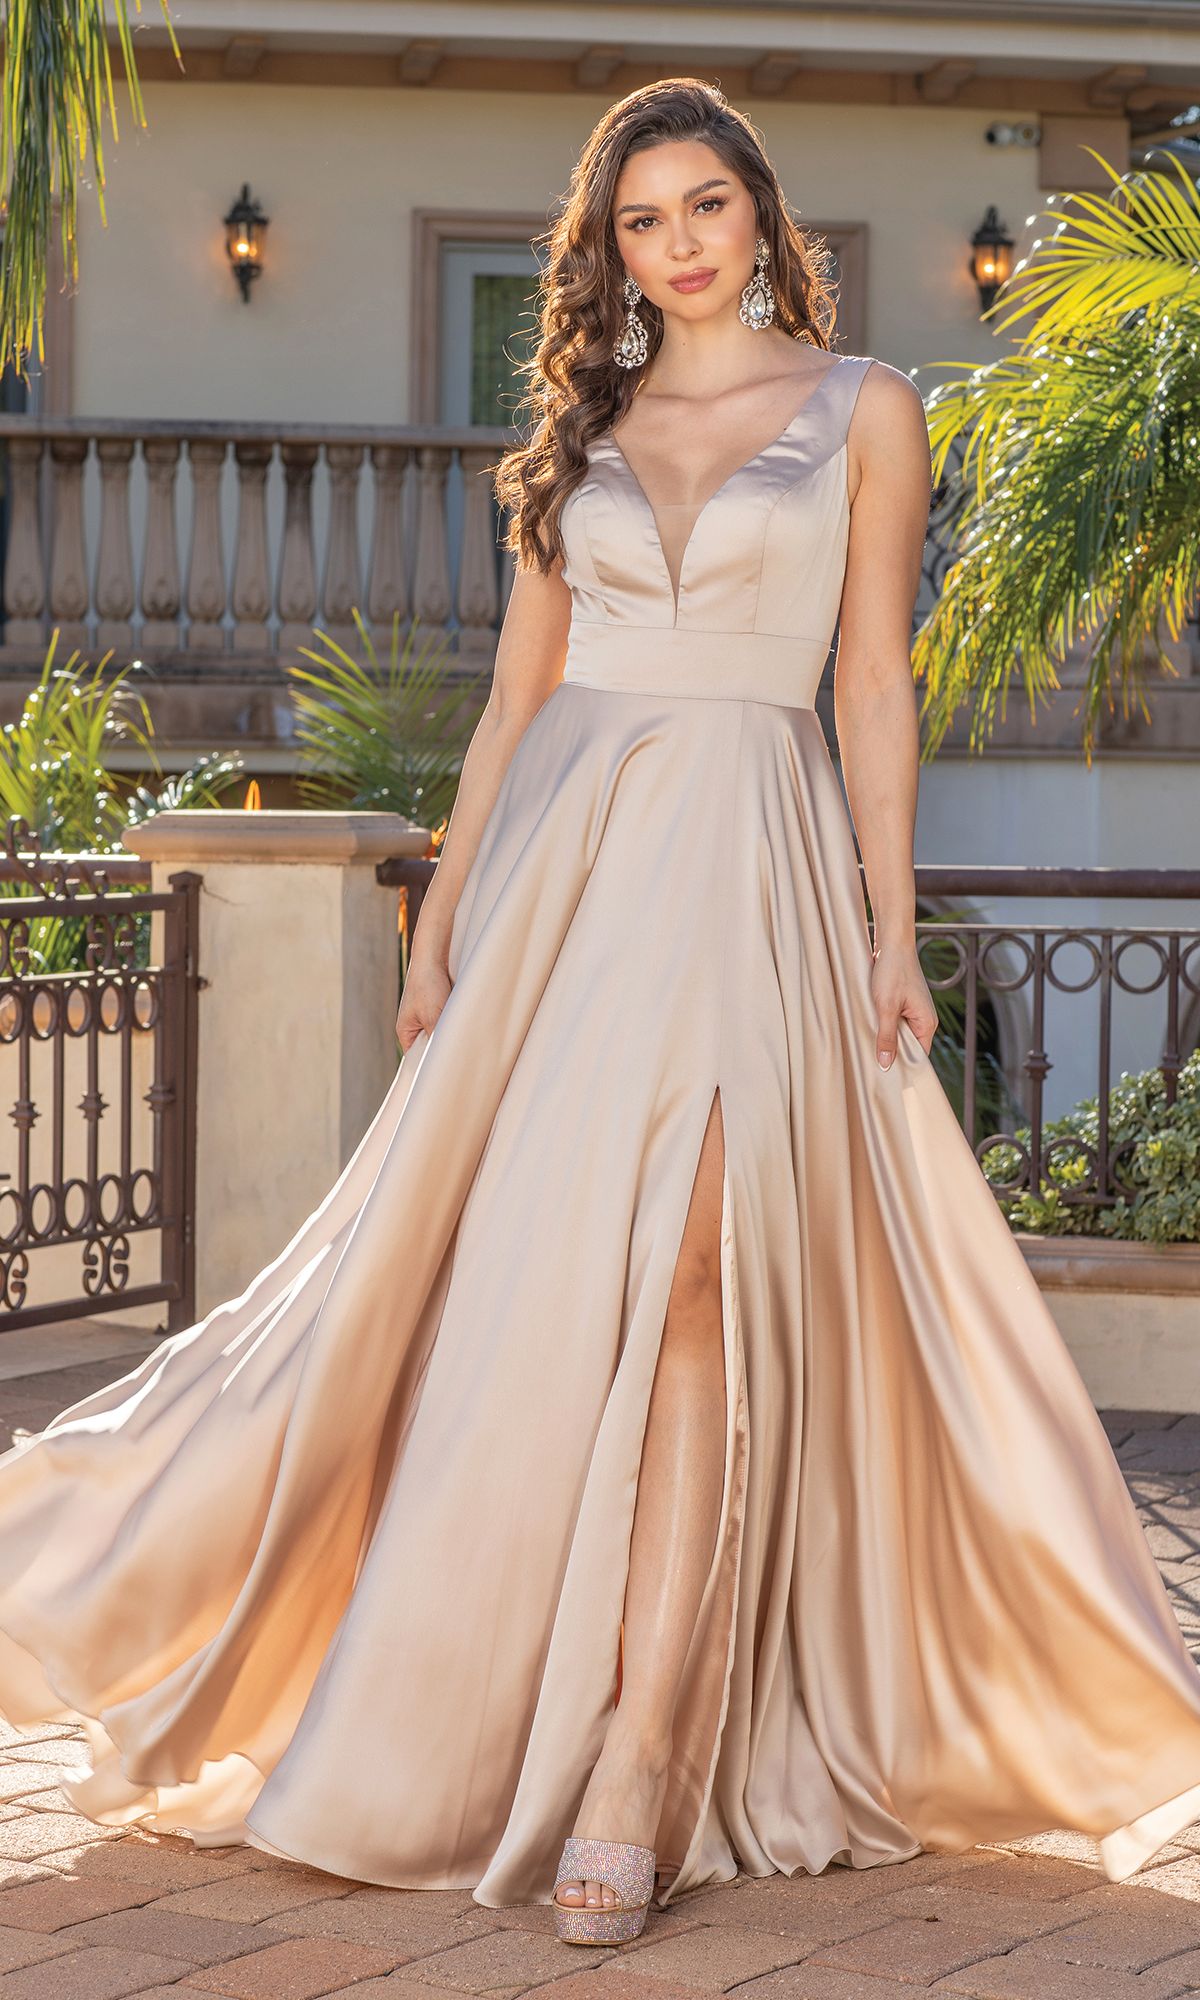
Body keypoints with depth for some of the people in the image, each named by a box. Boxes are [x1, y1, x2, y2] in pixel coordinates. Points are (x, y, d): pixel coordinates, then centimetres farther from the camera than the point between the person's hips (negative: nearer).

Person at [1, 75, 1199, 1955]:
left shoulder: (862, 407, 7)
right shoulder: (580, 426, 16)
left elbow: (877, 684, 4)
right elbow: (519, 690, 15)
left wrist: (891, 932, -4)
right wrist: (442, 925, 8)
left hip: (753, 872, -3)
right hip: (564, 862, 4)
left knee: (692, 1278, -18)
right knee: (521, 1287, 1)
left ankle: (639, 1768, -19)